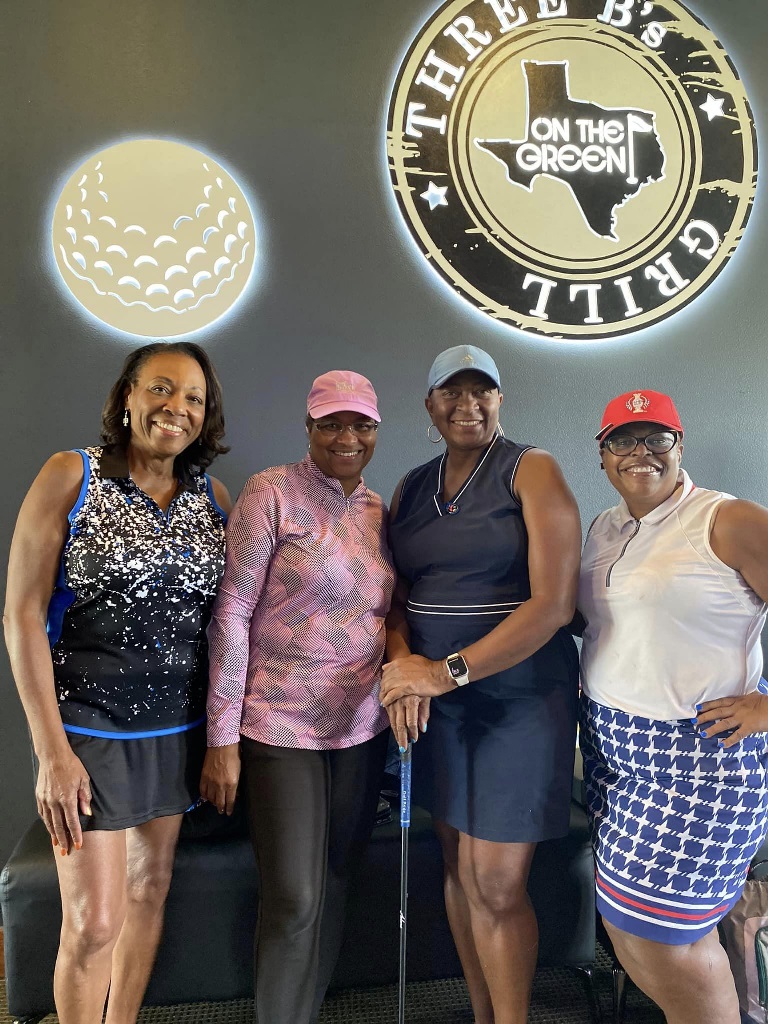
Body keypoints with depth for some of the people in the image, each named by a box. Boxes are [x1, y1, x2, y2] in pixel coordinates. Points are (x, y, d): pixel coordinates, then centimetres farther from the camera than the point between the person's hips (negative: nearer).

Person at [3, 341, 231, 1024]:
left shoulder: (214, 497, 2)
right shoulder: (70, 476, -9)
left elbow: (225, 616, 8)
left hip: (178, 728, 4)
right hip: (90, 728, -4)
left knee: (150, 888, 18)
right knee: (93, 923, 2)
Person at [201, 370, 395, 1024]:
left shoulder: (378, 511, 8)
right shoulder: (272, 493, -10)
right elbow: (231, 613, -12)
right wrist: (222, 738, -13)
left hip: (362, 726, 6)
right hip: (282, 726, -5)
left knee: (336, 885, 15)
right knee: (294, 899, 1)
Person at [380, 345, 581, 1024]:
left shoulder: (532, 470, -7)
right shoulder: (411, 489, 9)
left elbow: (554, 602, -16)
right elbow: (396, 594, 11)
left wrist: (450, 670, -20)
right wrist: (403, 662, -11)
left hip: (521, 696, -5)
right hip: (437, 698, 5)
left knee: (495, 884, 1)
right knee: (458, 870, 14)